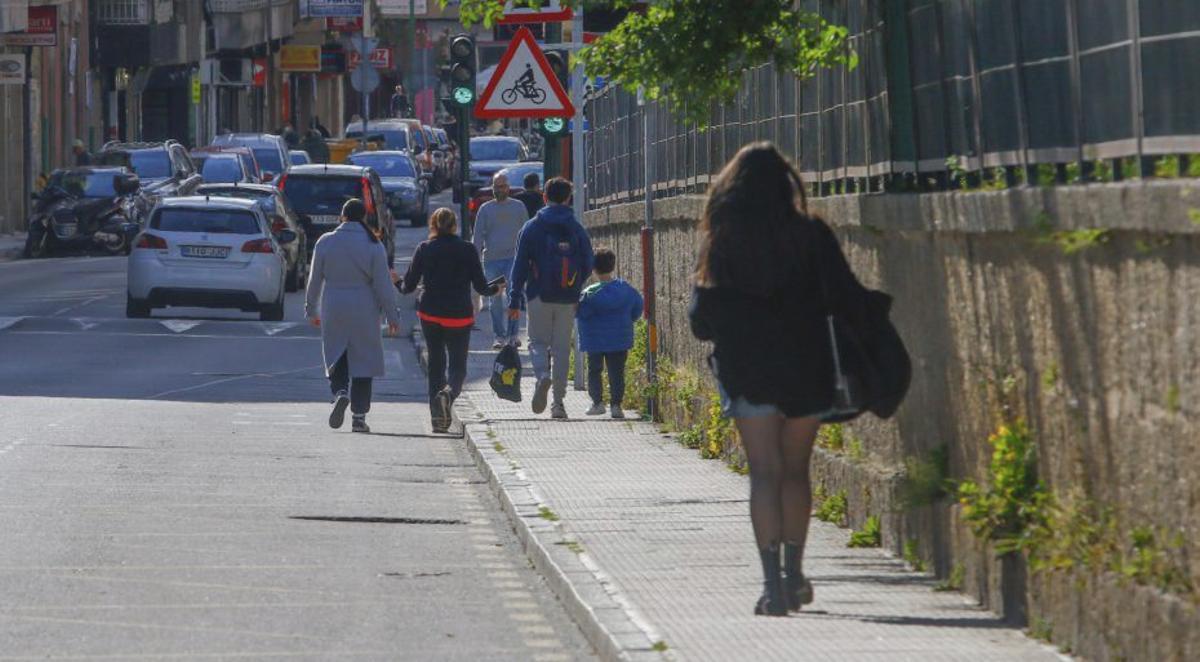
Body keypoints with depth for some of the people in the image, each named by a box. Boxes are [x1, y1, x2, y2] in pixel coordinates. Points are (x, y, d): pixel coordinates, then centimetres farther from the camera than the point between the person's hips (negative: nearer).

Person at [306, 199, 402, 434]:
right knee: (363, 360, 6)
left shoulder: (325, 242, -1)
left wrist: (311, 309, 17)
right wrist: (392, 316, 0)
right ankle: (359, 416, 4)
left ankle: (340, 393, -18)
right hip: (364, 312, -1)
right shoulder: (373, 246, -6)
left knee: (336, 356, 12)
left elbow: (315, 280, 5)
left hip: (333, 309, 1)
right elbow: (383, 284, -7)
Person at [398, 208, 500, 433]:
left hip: (429, 314, 1)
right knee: (457, 365, 5)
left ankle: (437, 418, 9)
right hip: (459, 316, -1)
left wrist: (397, 282, 23)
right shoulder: (467, 249, -3)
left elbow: (408, 286, 0)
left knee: (435, 364, 13)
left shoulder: (424, 249, -1)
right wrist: (495, 289, 20)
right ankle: (449, 392, -29)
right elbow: (480, 286, -2)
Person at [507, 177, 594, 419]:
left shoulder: (532, 228, -2)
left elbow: (520, 265, -3)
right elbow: (588, 266, 4)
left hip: (539, 297, -2)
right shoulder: (577, 230, 3)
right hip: (568, 299, 2)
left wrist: (515, 299, -1)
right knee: (562, 348, 8)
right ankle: (559, 402, 5)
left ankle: (543, 375, -20)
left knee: (538, 342, 11)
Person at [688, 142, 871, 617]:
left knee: (764, 473, -1)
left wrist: (716, 333, 19)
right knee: (795, 470, 15)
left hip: (746, 370, -1)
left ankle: (772, 580, -13)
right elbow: (847, 299, -6)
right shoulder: (810, 235, -4)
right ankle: (793, 573, 18)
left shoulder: (722, 240, -2)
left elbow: (703, 316, -2)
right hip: (805, 367, 1)